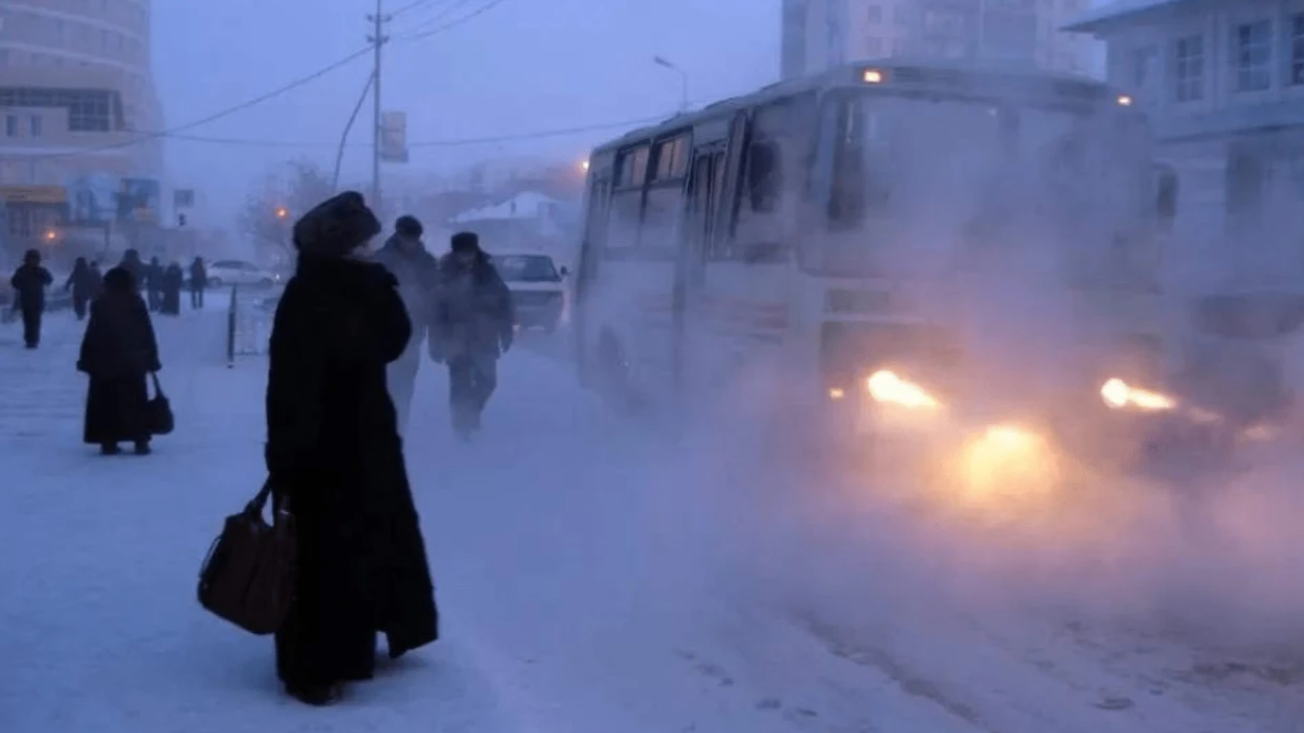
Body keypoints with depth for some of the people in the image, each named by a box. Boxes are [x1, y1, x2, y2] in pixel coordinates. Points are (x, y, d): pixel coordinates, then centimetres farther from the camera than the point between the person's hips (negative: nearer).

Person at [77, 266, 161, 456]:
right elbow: (148, 334, 0)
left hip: (104, 363, 0)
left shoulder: (99, 305, -2)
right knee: (136, 402, 5)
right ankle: (141, 441, 1)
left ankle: (108, 442, 1)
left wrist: (86, 359, 3)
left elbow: (92, 335, -3)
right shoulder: (136, 303, 0)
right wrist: (152, 359, 6)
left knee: (107, 402, 4)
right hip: (132, 362, 0)